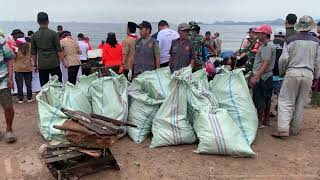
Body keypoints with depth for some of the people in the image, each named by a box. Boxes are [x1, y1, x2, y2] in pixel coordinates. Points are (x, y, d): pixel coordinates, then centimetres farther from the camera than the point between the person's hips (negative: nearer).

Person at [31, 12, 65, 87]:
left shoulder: (34, 36, 5)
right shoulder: (53, 34, -4)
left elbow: (33, 53, 9)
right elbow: (59, 50, -6)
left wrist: (35, 64, 18)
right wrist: (63, 62, 2)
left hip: (41, 65, 3)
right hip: (54, 64, -2)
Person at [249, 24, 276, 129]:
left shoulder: (266, 46, -16)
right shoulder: (270, 44, 17)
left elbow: (266, 63, -24)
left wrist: (256, 76, -29)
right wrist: (255, 75, 23)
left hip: (261, 77, -11)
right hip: (267, 77, 11)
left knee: (259, 101, -4)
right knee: (266, 100, 16)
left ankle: (259, 122, 5)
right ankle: (266, 120, 26)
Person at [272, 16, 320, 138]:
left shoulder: (290, 40, -1)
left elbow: (284, 59, -4)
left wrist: (282, 72, 11)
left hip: (292, 73, -3)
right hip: (308, 74, 3)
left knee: (286, 101, 0)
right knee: (300, 104, 10)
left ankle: (283, 129, -10)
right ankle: (295, 129, 19)